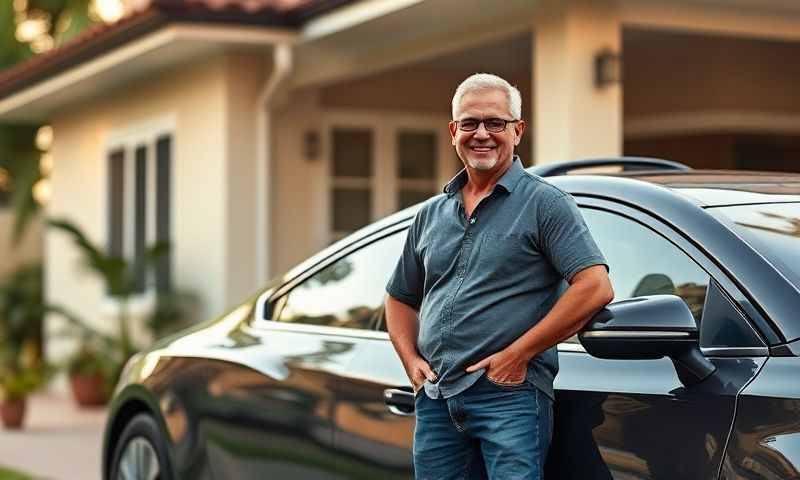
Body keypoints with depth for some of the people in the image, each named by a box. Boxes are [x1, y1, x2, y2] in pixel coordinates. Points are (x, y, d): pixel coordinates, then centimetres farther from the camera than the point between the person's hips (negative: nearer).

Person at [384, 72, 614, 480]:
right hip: (435, 399, 6)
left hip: (509, 395, -6)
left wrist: (518, 354, -13)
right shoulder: (431, 215, 17)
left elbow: (595, 287, -12)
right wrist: (411, 360, 7)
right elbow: (401, 298, 27)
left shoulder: (543, 202, -1)